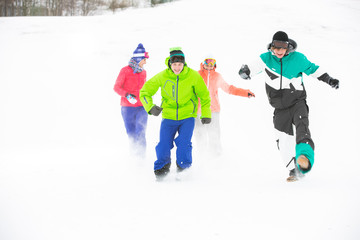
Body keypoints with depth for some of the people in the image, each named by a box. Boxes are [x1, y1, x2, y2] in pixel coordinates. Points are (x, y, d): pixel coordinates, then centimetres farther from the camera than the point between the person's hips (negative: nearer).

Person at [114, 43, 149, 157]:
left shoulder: (143, 72, 11)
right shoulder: (125, 70, -4)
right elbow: (116, 87, -6)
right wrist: (127, 95, -20)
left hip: (141, 107, 2)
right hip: (128, 108, -2)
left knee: (140, 134, -12)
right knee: (131, 135, 3)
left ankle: (141, 156, -11)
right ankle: (134, 155, 18)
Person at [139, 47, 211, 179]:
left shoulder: (193, 76, -11)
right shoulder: (162, 76, -12)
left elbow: (204, 95, 4)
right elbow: (145, 92, -2)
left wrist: (206, 114, 2)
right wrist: (150, 107, -17)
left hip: (187, 117, -1)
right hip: (168, 117, 1)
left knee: (184, 145, -16)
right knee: (163, 146, -10)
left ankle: (183, 171, 6)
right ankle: (160, 173, 12)